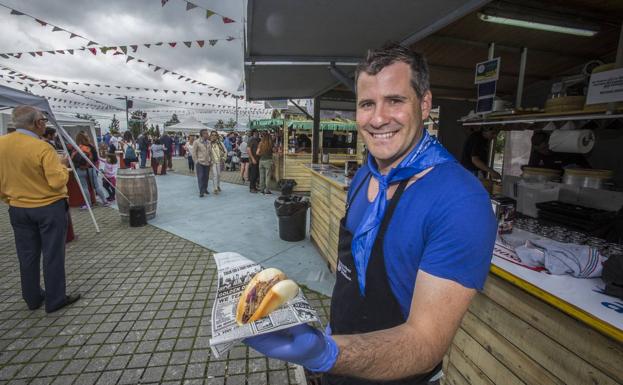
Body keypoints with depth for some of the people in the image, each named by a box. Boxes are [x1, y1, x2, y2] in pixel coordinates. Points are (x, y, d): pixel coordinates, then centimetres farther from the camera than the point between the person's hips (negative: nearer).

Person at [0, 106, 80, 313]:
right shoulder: (42, 148, -20)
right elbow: (58, 182, -22)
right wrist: (63, 165, -4)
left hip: (18, 209, 6)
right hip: (50, 208, -6)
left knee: (27, 255, 16)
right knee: (53, 254, 4)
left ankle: (32, 298, 29)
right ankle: (55, 300, 15)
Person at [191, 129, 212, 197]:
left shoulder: (208, 142, 8)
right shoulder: (196, 142, -6)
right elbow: (194, 153, -3)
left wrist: (211, 161, 9)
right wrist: (196, 161, -7)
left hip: (207, 163, 5)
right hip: (200, 163, -4)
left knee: (206, 177, 9)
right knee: (200, 177, -5)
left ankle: (205, 189, 23)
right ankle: (201, 192, -3)